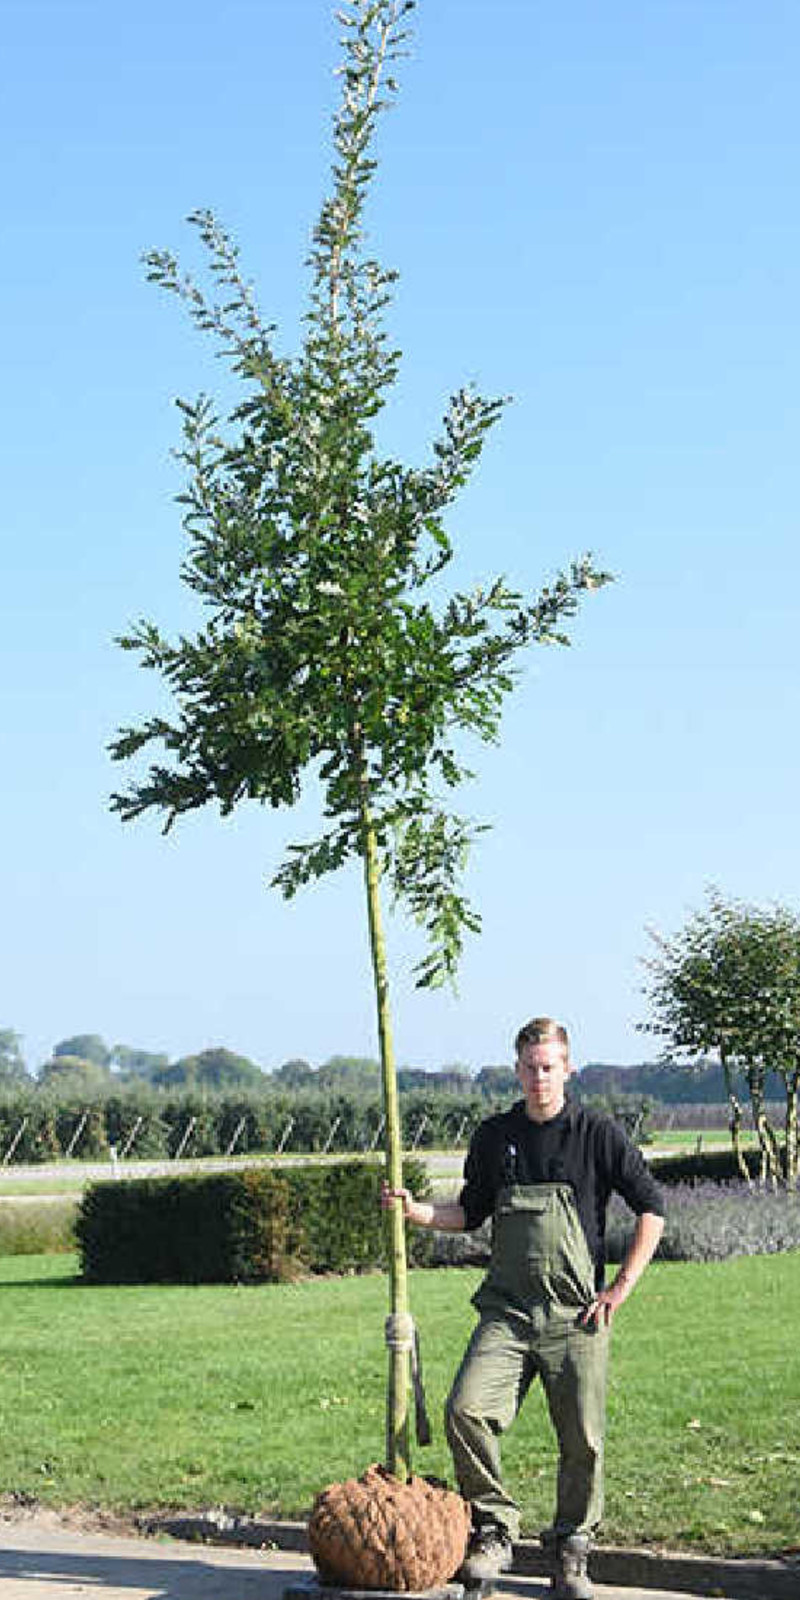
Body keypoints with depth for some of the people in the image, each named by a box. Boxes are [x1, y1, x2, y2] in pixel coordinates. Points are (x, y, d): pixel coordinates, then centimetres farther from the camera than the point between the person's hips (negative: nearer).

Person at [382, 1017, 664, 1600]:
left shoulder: (598, 1133, 1)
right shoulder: (494, 1136, 11)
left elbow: (652, 1209, 4)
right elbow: (471, 1211, 23)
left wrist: (620, 1290, -2)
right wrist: (415, 1210, 5)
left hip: (577, 1315, -2)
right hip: (507, 1311, 2)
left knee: (583, 1441, -3)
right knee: (465, 1410, -17)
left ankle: (571, 1552, 18)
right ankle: (494, 1529, 1)